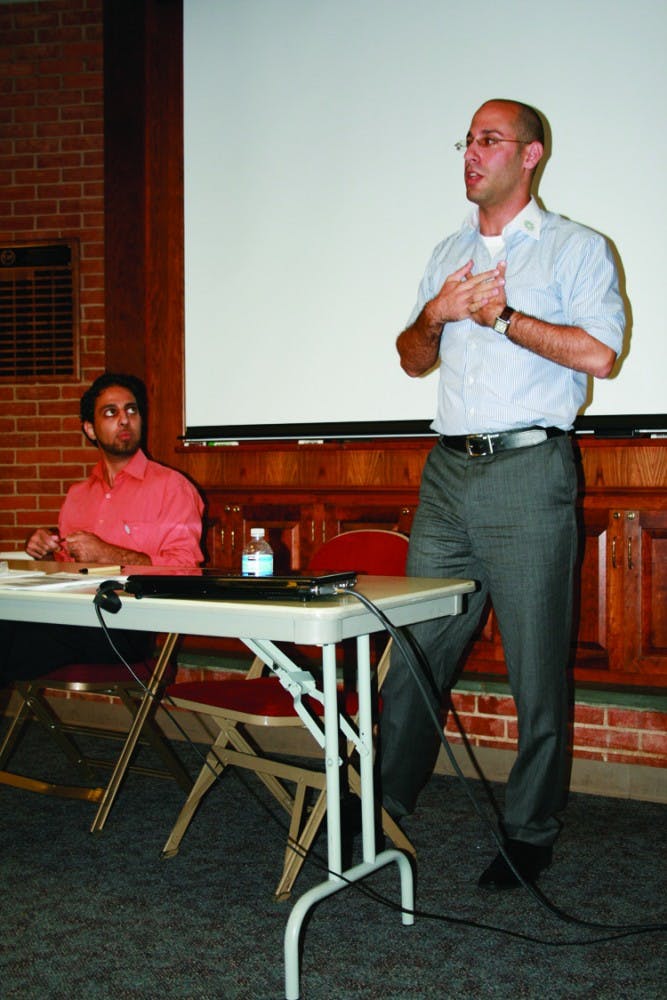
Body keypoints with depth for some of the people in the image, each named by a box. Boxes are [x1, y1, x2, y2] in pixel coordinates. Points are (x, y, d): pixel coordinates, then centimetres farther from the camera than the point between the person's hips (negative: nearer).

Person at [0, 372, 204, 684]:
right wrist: (44, 549, 9)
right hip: (73, 615, 6)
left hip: (129, 626, -5)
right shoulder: (78, 494, 27)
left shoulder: (171, 486, 6)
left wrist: (107, 554, -11)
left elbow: (185, 567, -6)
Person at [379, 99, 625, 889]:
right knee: (414, 650, 5)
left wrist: (500, 314, -8)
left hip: (529, 472, -5)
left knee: (536, 668, 0)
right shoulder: (449, 253, 21)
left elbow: (598, 353, -10)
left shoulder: (575, 248, 3)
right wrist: (435, 317, 1)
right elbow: (413, 360, 22)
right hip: (449, 472, 5)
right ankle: (384, 807, 15)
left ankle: (530, 833, 12)